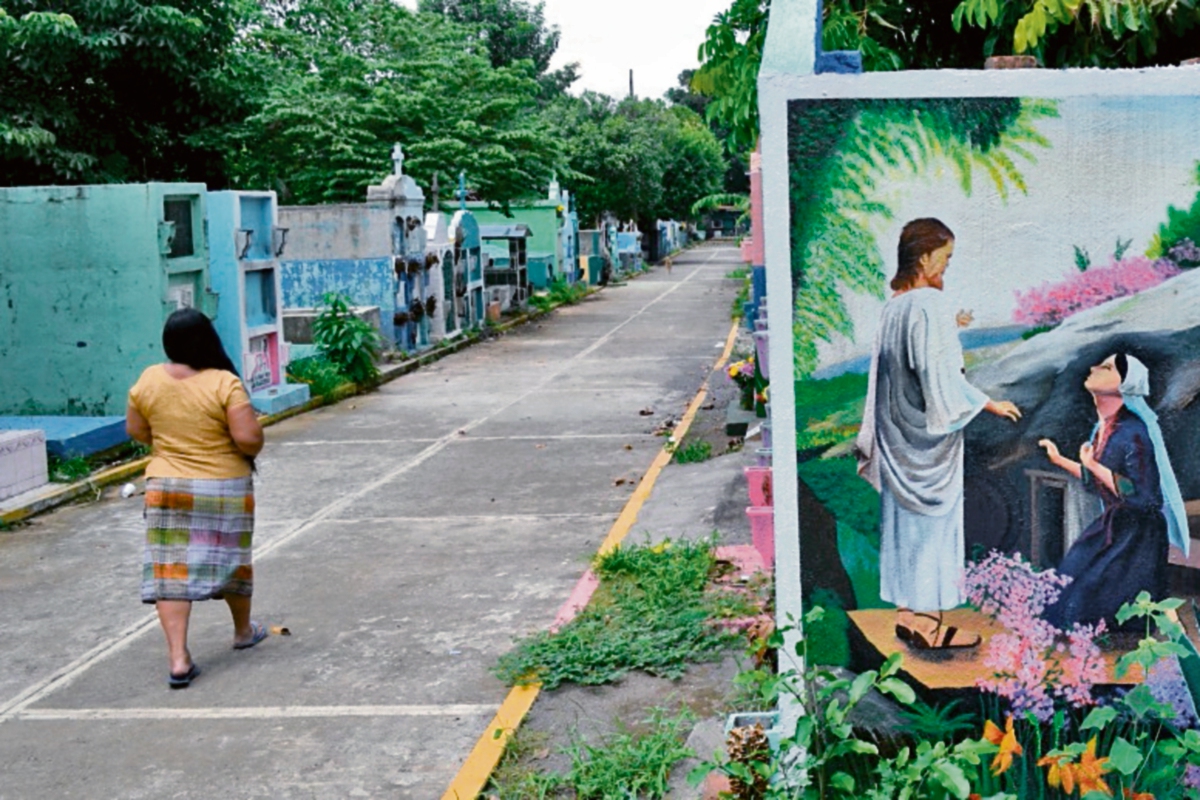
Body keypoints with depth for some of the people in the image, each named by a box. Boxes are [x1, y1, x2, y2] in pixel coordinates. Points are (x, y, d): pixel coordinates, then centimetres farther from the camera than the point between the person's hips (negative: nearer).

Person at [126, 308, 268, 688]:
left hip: (167, 486, 2)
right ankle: (243, 630, 37)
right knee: (231, 558, 17)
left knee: (170, 568, 2)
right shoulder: (224, 383, -17)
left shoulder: (149, 380, -4)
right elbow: (248, 438, -22)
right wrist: (252, 449, 0)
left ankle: (178, 658, -7)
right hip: (225, 488, -2)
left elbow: (136, 431, 8)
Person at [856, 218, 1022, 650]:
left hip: (897, 435, 8)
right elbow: (941, 377, -20)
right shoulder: (929, 306, -19)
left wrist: (948, 331, 20)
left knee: (904, 518, 13)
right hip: (928, 436, -8)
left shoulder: (894, 304, 7)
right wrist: (989, 404, -11)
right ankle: (928, 622, 7)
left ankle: (908, 612, 21)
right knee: (933, 519, 0)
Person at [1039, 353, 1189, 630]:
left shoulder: (1134, 433, -27)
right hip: (1111, 526, 9)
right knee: (1071, 583, 15)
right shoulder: (1103, 428, 0)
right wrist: (1059, 460, 17)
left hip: (1137, 535, -9)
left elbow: (1142, 496, -28)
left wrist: (1094, 466, -30)